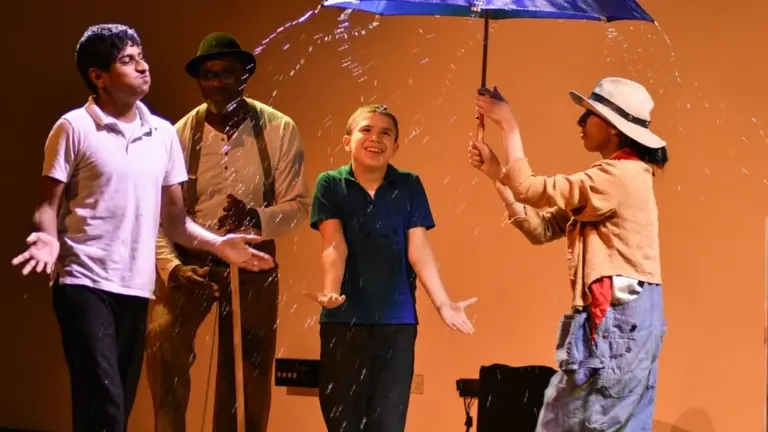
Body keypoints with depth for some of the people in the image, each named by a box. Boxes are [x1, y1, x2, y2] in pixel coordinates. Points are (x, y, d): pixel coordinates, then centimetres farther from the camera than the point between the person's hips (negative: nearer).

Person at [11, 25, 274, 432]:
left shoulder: (163, 134, 11)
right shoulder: (74, 128, -3)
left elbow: (173, 218, 14)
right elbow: (49, 205, -2)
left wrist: (218, 244, -1)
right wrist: (48, 238, -23)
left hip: (136, 287, 6)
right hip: (85, 283, -6)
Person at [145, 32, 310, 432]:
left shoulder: (279, 130, -10)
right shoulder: (179, 137, -12)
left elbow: (298, 205, -9)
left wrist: (255, 219, -29)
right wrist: (172, 268, -28)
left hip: (252, 263, 1)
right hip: (191, 259, -1)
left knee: (247, 372, 7)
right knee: (162, 338, -28)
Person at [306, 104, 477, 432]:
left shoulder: (408, 186, 5)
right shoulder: (330, 184, 1)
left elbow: (418, 250, -1)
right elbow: (335, 247, -9)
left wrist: (443, 303, -13)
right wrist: (330, 293, -26)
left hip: (396, 321, 1)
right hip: (343, 320, -1)